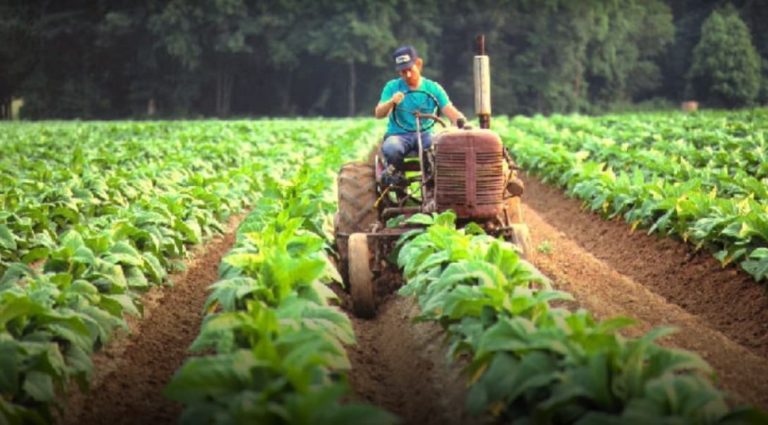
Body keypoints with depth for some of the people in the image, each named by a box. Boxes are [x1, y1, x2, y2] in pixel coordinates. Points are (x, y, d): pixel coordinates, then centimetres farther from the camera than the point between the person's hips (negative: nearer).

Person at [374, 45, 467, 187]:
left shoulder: (433, 88, 4)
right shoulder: (392, 87, 2)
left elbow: (450, 111, -7)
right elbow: (378, 114, -7)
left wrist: (461, 122, -30)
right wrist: (392, 102, -29)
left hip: (424, 135, 1)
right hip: (398, 135, -1)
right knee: (391, 149, -37)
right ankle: (394, 173, -6)